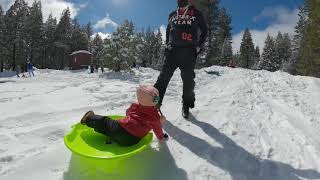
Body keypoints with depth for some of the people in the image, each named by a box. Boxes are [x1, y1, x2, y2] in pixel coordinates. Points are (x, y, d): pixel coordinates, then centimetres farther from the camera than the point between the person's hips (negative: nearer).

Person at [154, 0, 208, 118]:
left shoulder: (196, 14, 12)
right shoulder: (172, 15, 21)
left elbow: (204, 31, 14)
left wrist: (198, 46, 2)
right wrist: (168, 45, 13)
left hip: (189, 51, -2)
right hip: (172, 50, 2)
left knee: (188, 79, -3)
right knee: (164, 76, -5)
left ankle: (186, 105, 11)